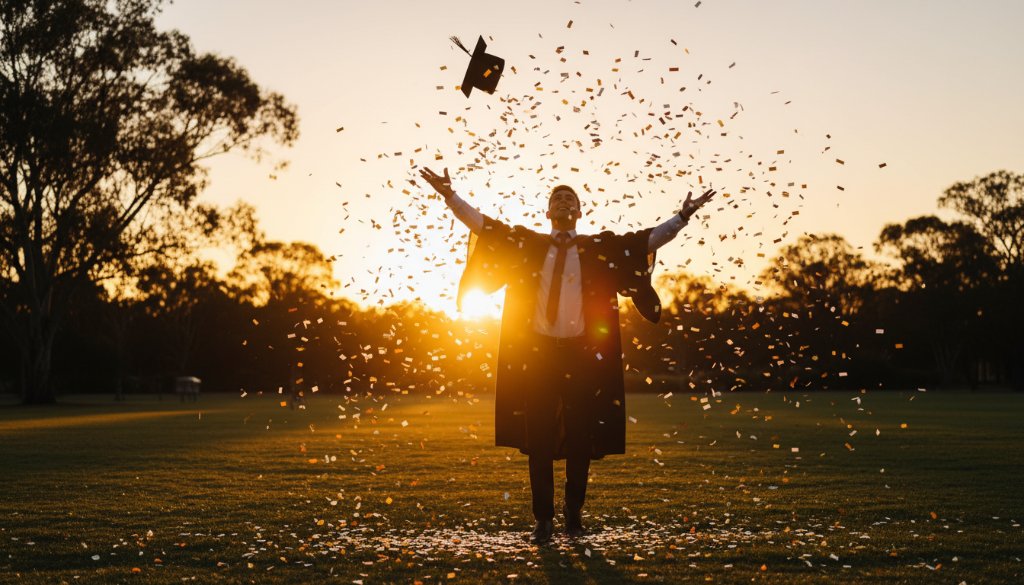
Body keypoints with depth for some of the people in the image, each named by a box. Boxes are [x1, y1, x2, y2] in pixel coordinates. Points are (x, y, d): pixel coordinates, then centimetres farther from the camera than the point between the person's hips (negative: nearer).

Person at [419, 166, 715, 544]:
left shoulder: (599, 248, 8)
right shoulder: (527, 243, 9)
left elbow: (649, 239, 4)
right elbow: (481, 224, 6)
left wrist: (683, 216, -6)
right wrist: (450, 195, -3)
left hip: (581, 355, 0)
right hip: (536, 352, 0)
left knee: (580, 438, 4)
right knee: (538, 440, 1)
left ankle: (574, 513, 20)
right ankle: (543, 519, 10)